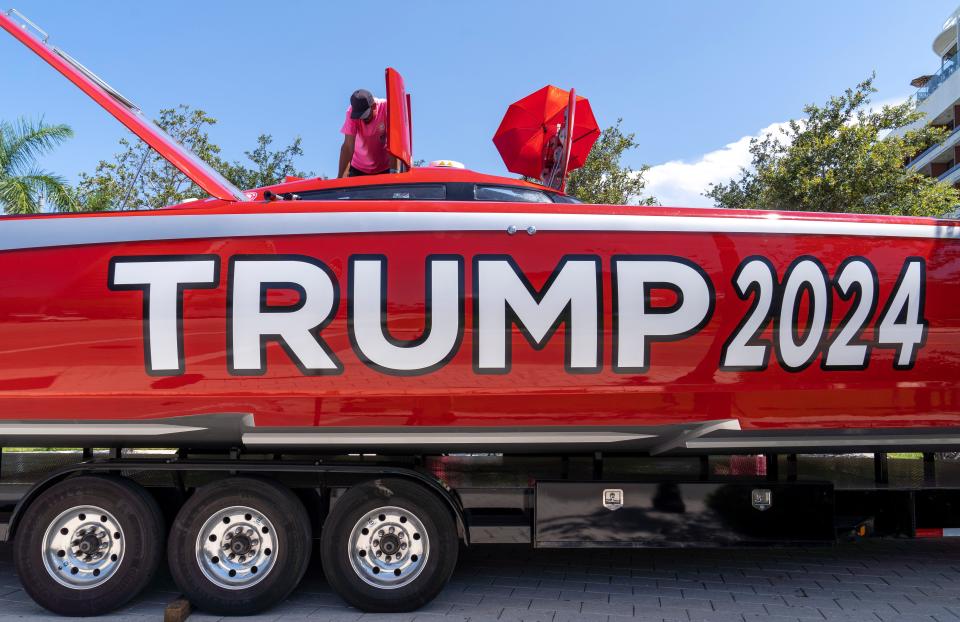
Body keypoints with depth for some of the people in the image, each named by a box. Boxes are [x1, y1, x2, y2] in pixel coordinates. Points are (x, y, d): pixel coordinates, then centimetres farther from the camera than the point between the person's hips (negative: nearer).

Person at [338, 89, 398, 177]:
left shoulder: (386, 108, -22)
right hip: (358, 169, 1)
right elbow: (348, 146, -22)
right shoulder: (352, 112, -18)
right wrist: (340, 177, -27)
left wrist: (393, 170, -39)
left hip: (384, 169, -1)